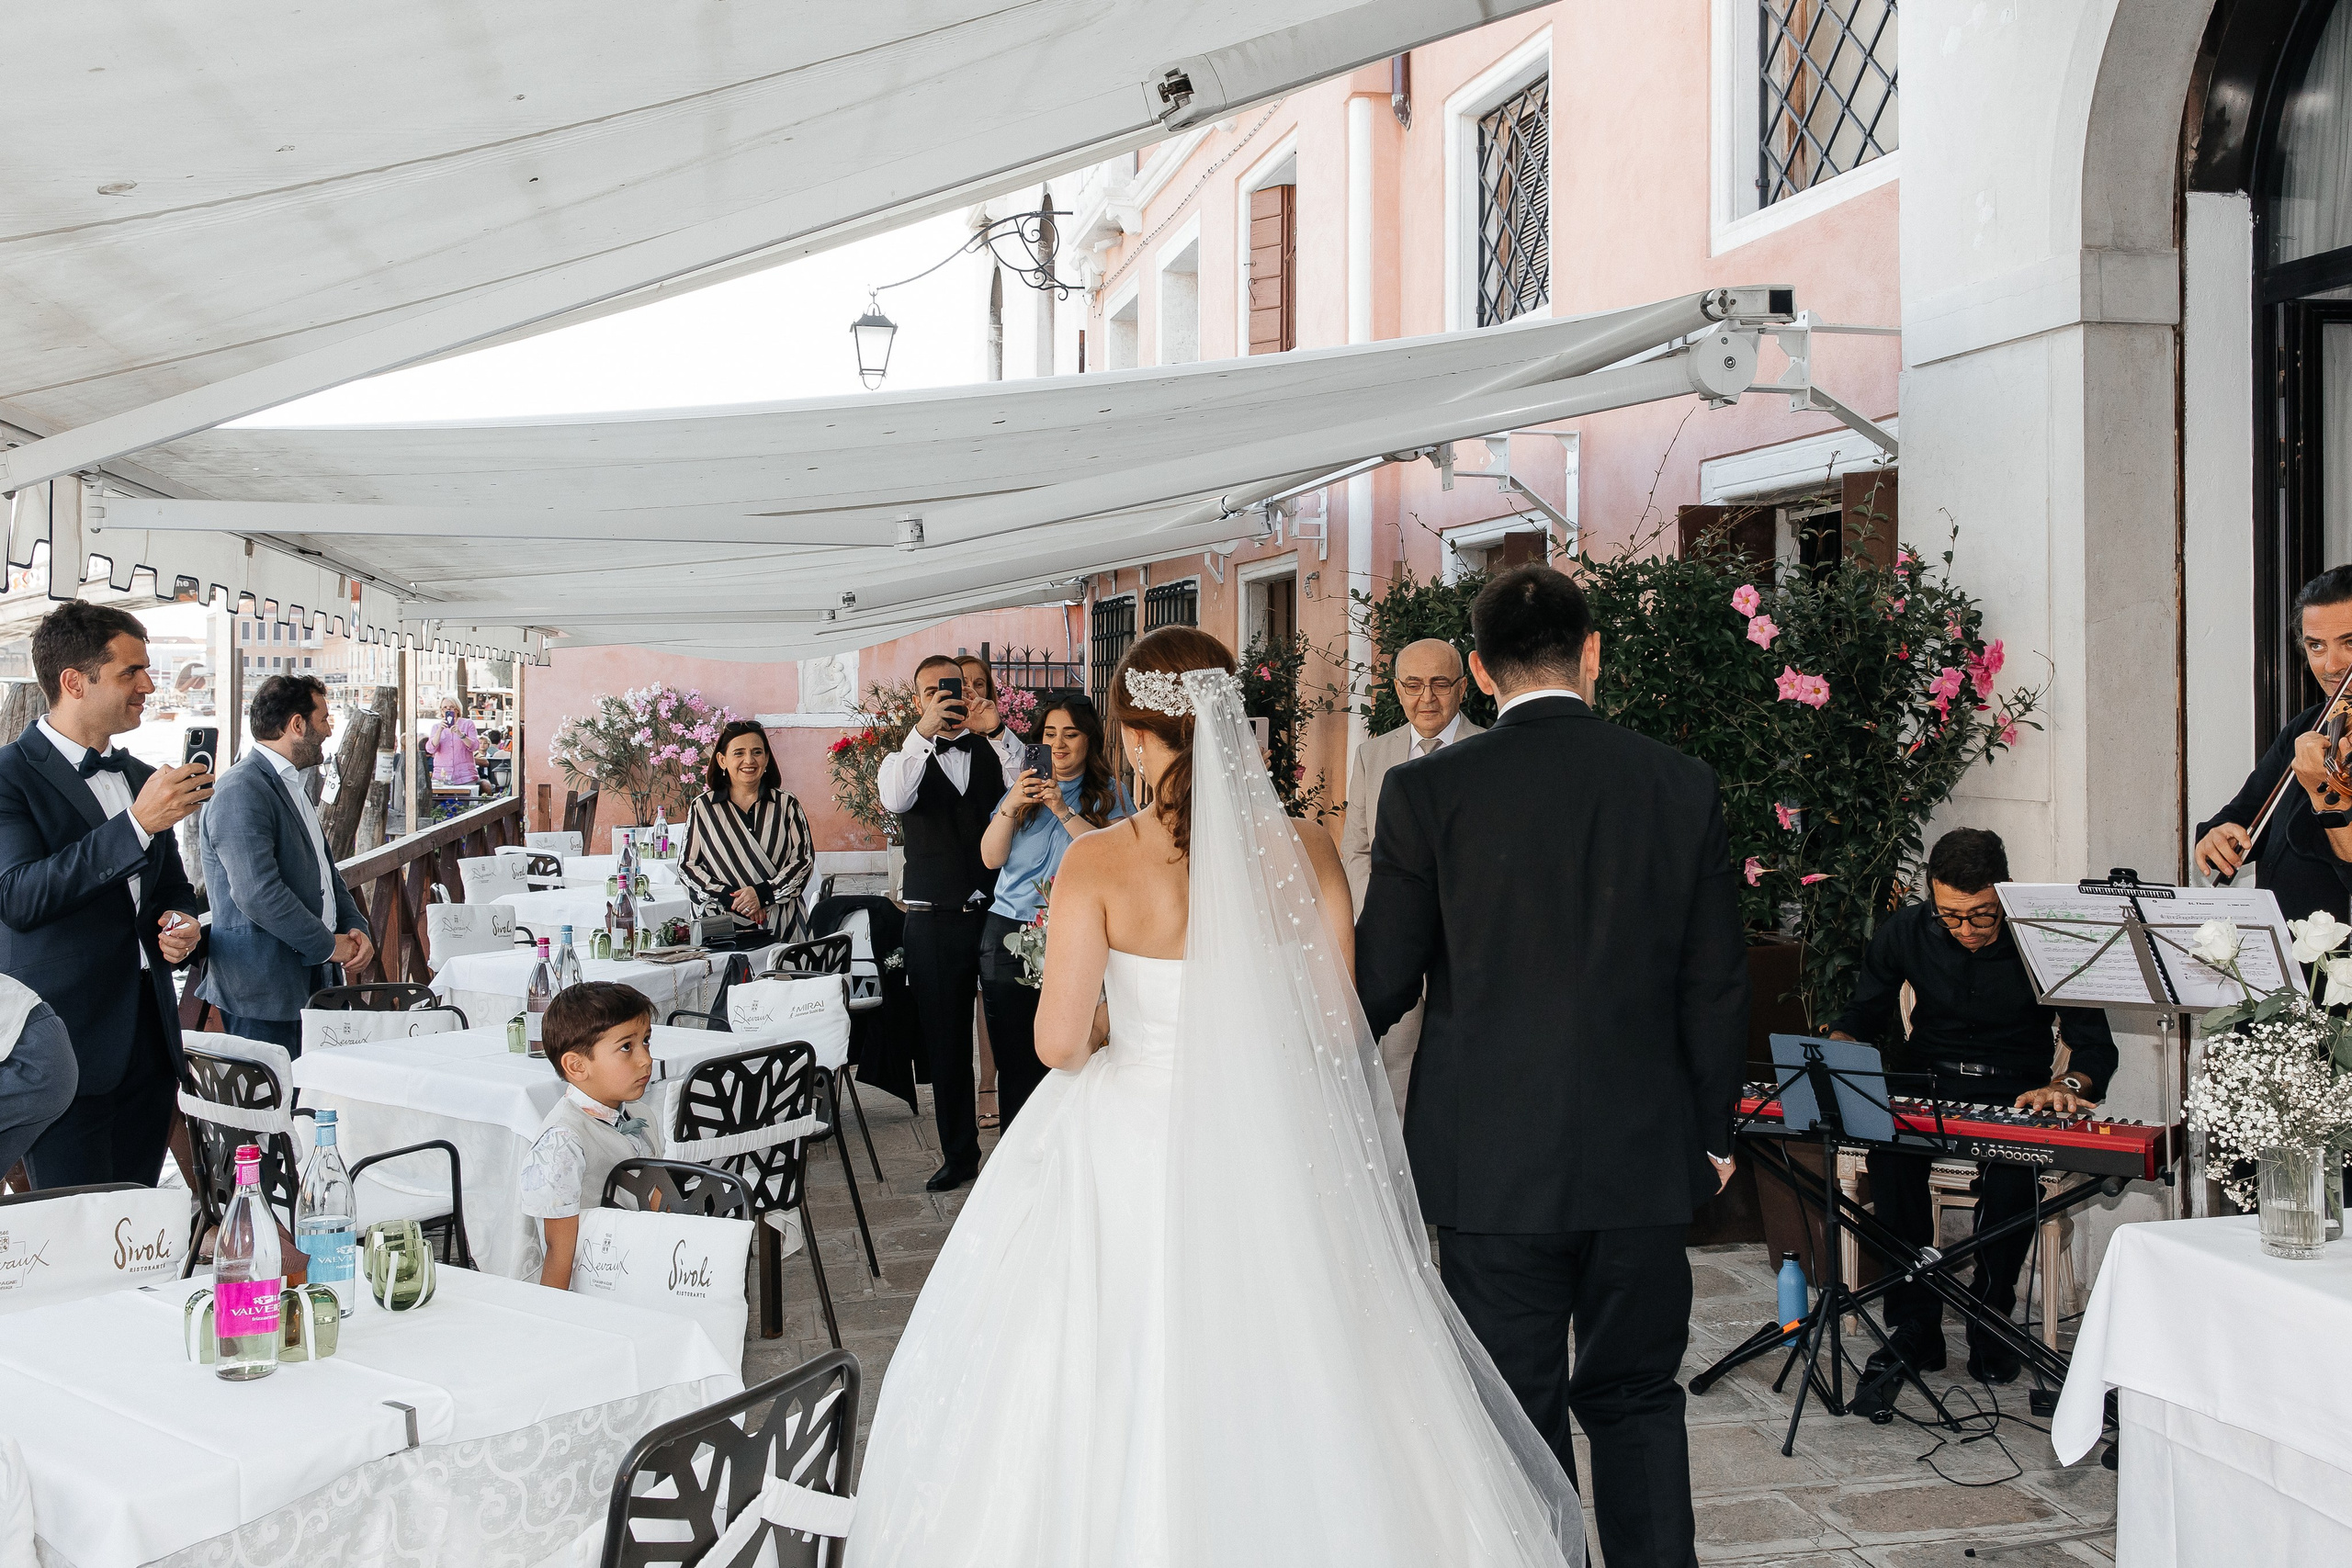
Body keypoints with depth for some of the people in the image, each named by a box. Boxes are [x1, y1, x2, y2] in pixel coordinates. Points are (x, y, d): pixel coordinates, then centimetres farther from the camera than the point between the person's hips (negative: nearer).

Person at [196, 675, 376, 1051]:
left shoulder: (292, 786, 18)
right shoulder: (242, 792, -15)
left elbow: (323, 870, 24)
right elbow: (257, 893, -24)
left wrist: (355, 926, 5)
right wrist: (329, 946, -15)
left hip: (312, 983, 9)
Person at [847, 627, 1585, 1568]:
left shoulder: (1097, 863, -14)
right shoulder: (1304, 851, -8)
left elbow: (1059, 1041, -14)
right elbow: (1336, 1027, -4)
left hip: (1131, 1157, -2)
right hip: (1269, 1149, 2)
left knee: (1121, 1393, 16)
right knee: (1281, 1403, 19)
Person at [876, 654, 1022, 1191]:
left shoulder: (993, 750, 8)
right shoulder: (905, 759, 6)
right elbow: (894, 798, -16)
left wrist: (997, 730, -25)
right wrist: (924, 731, -29)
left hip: (998, 913, -1)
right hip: (934, 921, 1)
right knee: (946, 1044, 10)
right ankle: (959, 1153, 23)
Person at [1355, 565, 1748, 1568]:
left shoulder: (1428, 792, -9)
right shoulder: (1683, 786, -2)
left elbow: (1382, 983, -5)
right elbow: (1717, 983, 2)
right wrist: (1714, 1129, 15)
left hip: (1493, 1163, -2)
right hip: (1645, 1158, 3)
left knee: (1520, 1413, 10)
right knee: (1637, 1399, 17)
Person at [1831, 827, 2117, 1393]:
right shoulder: (1906, 931, -3)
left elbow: (2096, 1046, -7)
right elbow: (1863, 1014, 9)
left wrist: (2066, 1086, -31)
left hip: (2015, 1092, -1)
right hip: (1927, 1081, 2)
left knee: (2013, 1165, -36)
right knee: (1890, 1148, -33)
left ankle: (1990, 1318, -13)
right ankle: (1914, 1327, -22)